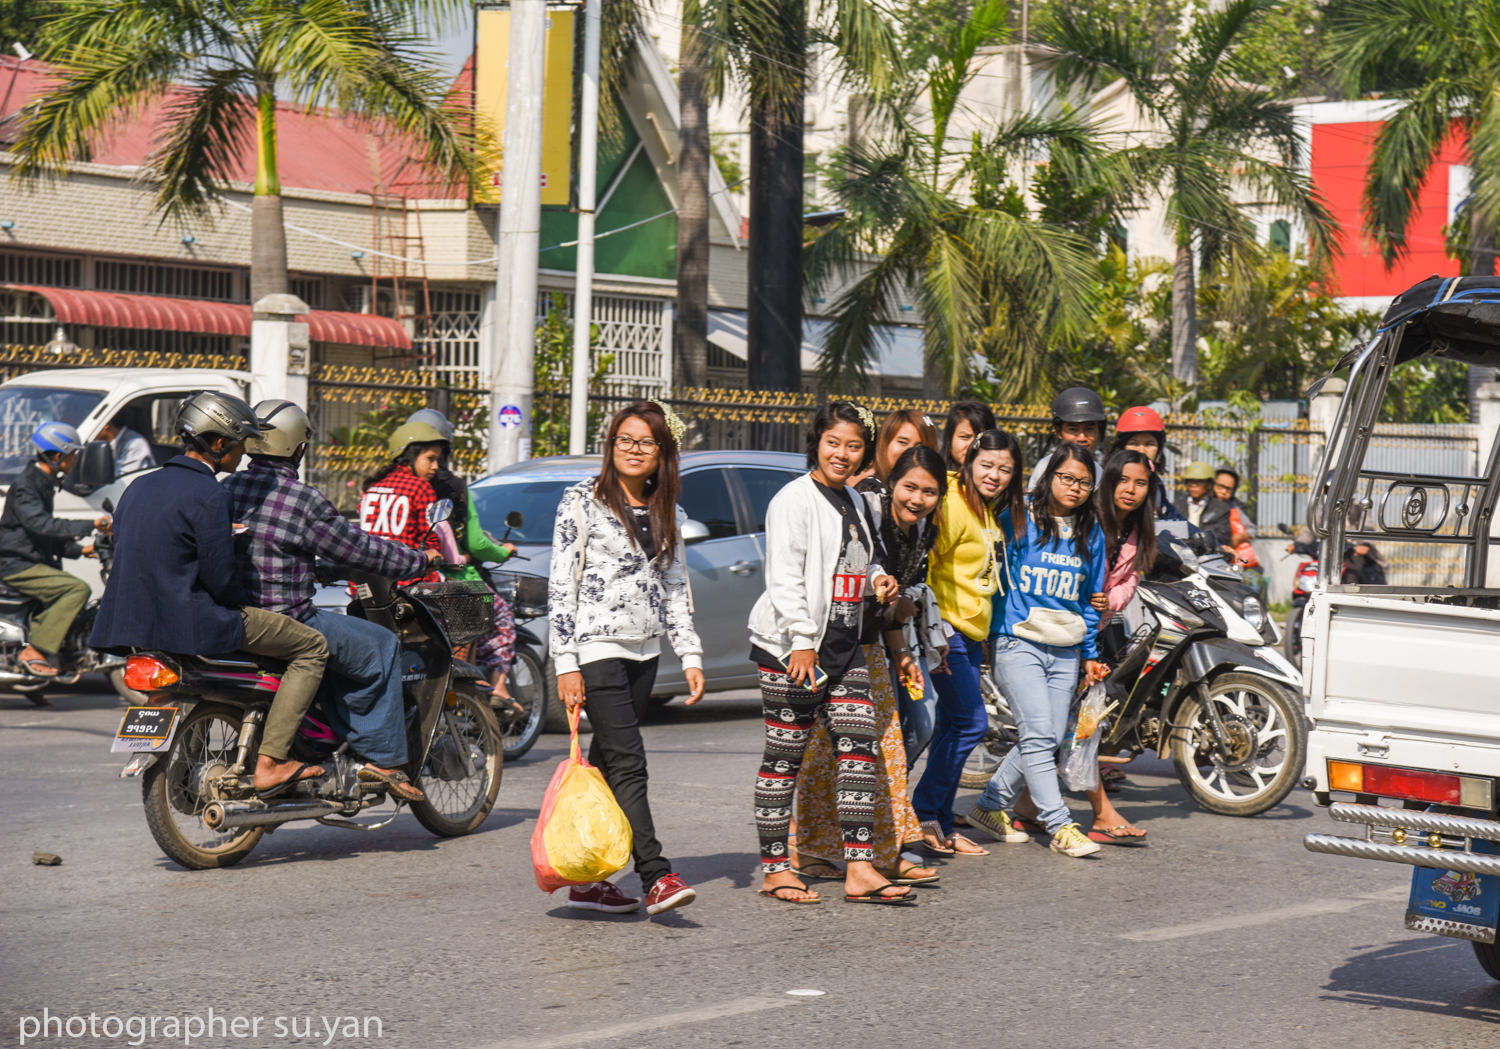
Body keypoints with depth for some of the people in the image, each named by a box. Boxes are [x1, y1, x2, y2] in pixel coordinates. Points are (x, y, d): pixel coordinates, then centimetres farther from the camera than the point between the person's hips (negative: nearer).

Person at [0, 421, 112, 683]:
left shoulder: (44, 484, 18)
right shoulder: (25, 486, -14)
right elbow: (41, 525, -29)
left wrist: (80, 549, 14)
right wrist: (90, 526, -31)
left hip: (34, 563, 10)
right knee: (78, 589, -23)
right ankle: (36, 652, -25)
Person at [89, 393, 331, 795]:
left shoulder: (140, 486, 12)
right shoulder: (211, 497, -14)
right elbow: (219, 578, -17)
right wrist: (249, 606, 4)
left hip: (133, 623, 9)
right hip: (191, 622, -9)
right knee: (312, 647, -1)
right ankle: (269, 764, -9)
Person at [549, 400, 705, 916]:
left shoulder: (668, 513, 14)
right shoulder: (583, 501, -4)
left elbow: (675, 589, 19)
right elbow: (561, 584, -7)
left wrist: (691, 656, 10)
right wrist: (566, 663, -13)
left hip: (644, 652, 6)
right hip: (596, 647, -6)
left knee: (606, 762, 8)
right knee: (627, 763, -14)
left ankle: (586, 879, 12)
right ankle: (657, 878, -20)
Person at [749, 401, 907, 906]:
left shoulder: (853, 501, 16)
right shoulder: (796, 499, -9)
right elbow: (784, 577, -16)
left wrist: (877, 577, 9)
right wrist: (801, 640, -24)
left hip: (844, 644, 8)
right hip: (791, 646, -8)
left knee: (860, 745, 0)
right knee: (786, 754, -2)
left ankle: (860, 869, -1)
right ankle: (774, 869, 6)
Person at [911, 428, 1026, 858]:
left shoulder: (988, 514, 17)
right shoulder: (953, 505, -13)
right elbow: (922, 565, -18)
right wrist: (933, 630, -21)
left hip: (970, 634, 9)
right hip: (947, 628, -9)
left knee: (954, 727, 10)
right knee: (970, 724, -12)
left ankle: (941, 826, 15)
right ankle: (924, 814, -4)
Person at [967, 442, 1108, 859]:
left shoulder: (1091, 534, 13)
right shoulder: (1019, 520, -3)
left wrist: (1091, 653, 18)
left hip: (1066, 651, 5)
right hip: (1019, 642, -5)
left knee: (1048, 739, 4)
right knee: (1038, 734, -14)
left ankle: (990, 805, 20)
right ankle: (1059, 826, -12)